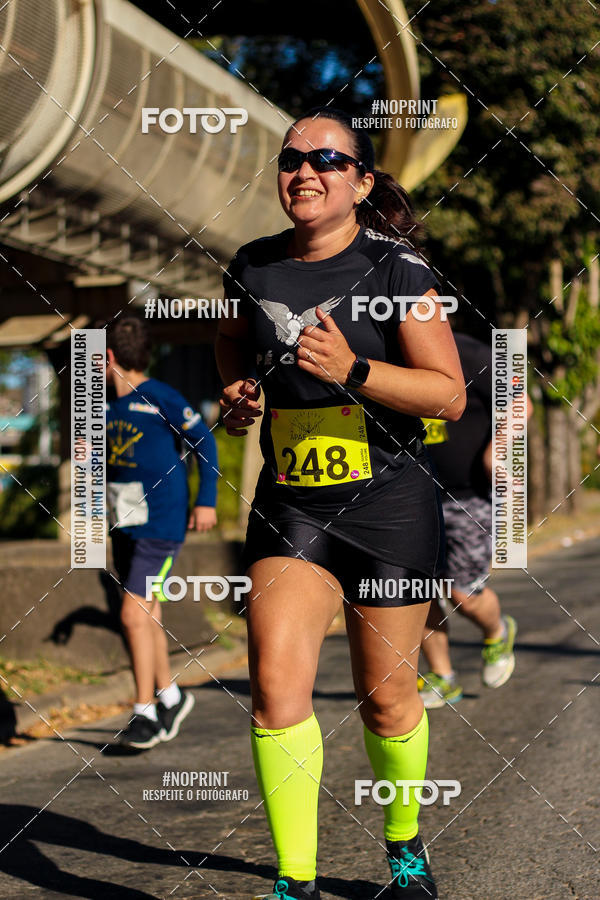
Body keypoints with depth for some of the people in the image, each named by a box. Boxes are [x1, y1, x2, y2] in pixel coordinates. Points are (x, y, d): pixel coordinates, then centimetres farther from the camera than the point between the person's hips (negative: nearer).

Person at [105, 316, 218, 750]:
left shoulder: (159, 397, -11)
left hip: (160, 524, -8)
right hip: (125, 525, 8)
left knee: (134, 615, -12)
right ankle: (171, 696, 30)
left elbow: (203, 440, -7)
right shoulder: (111, 406, 11)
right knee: (146, 615, 14)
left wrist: (207, 500, -9)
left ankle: (145, 713, -3)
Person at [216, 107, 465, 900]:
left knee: (386, 694, 8)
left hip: (389, 506, -3)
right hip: (289, 504, 3)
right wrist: (239, 389, 6)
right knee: (276, 683, -12)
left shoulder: (397, 270, -8)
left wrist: (351, 369, -23)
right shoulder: (254, 266, 4)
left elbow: (450, 393, -11)